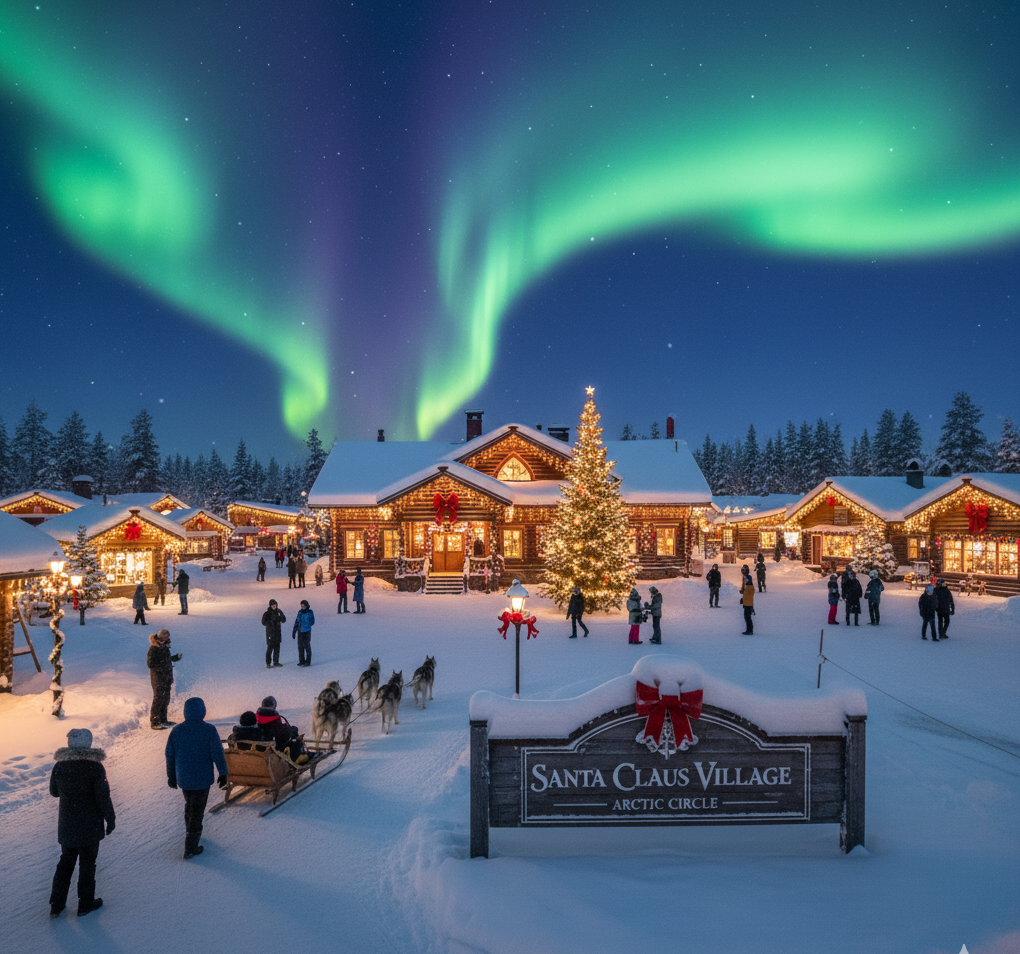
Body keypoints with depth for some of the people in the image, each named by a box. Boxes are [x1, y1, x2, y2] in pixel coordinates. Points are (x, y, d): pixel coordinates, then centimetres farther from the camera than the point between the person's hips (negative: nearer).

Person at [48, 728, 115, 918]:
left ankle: (56, 905, 25)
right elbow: (103, 797, -16)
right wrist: (111, 819, -4)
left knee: (66, 861, 20)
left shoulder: (59, 766, -8)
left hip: (66, 825, 4)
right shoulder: (95, 767, -20)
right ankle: (86, 904, 21)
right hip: (90, 825, -4)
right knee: (87, 863, 11)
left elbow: (54, 792, 7)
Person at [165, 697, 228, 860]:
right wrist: (223, 773, -3)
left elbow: (169, 755, 3)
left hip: (183, 778, 4)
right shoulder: (209, 729, -16)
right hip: (202, 779, -4)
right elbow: (217, 753, -15)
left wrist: (171, 776, 16)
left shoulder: (176, 730, -5)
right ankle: (190, 848, 8)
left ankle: (190, 834, 42)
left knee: (189, 805, 26)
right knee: (197, 811, 5)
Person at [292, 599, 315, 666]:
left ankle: (308, 661, 5)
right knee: (300, 646, 7)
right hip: (300, 631, 4)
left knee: (307, 646, -4)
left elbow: (312, 622, -6)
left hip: (307, 631, -4)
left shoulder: (310, 612, -8)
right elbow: (297, 622, 8)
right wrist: (294, 631, 7)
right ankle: (301, 661, 19)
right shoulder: (300, 612, 4)